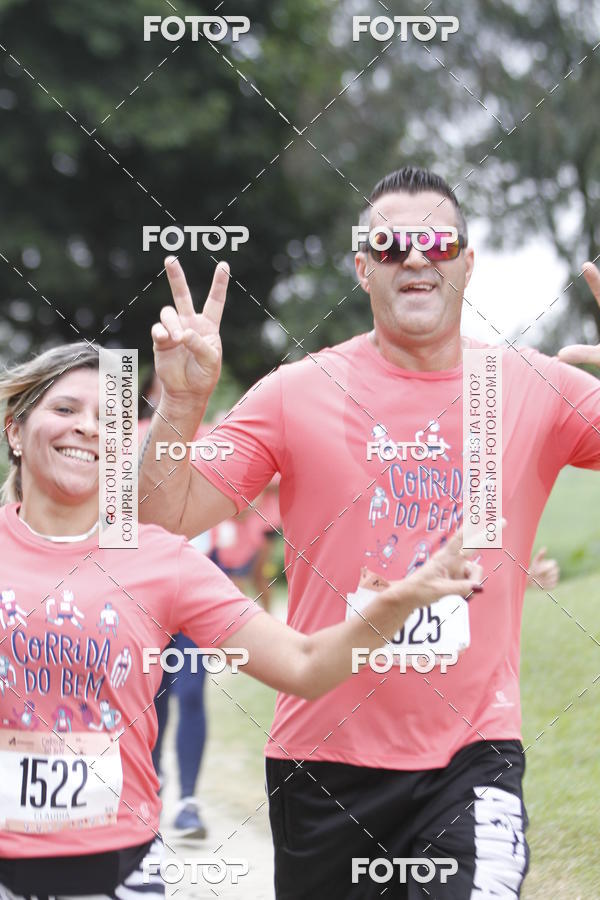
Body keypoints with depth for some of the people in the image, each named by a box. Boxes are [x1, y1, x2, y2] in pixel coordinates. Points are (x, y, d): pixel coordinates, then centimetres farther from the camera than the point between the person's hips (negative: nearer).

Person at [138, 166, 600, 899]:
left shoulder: (539, 390, 2)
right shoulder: (298, 392, 0)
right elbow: (167, 515, -2)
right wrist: (183, 403, -19)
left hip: (472, 750, -1)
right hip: (322, 755, 1)